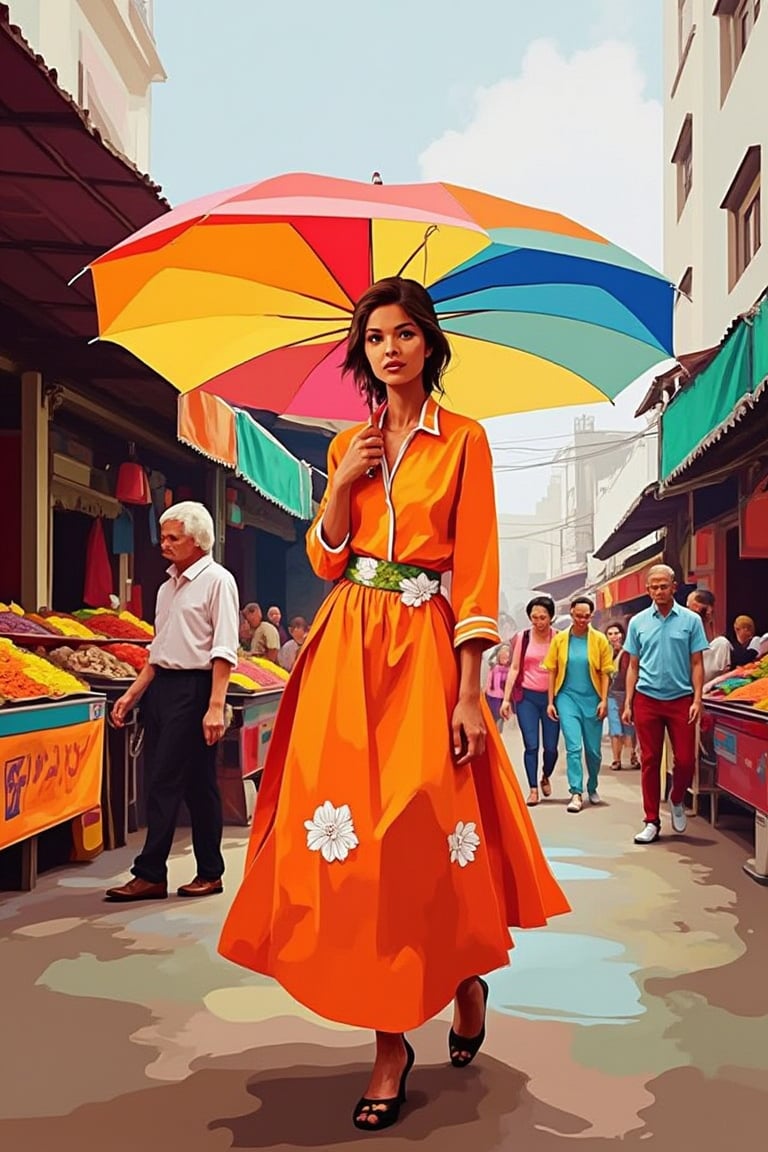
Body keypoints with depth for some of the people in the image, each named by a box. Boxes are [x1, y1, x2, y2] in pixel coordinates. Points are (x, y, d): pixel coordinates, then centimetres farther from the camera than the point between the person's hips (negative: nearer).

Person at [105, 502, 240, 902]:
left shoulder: (217, 580, -7)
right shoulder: (169, 585, 17)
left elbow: (223, 650, -14)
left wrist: (216, 706, -20)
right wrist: (133, 694, 15)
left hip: (193, 688, -8)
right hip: (161, 687, 8)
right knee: (160, 782, 9)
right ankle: (151, 875, 14)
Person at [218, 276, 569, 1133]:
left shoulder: (463, 441, 1)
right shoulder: (348, 445, 14)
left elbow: (476, 570, -5)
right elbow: (325, 562, 13)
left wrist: (469, 693, -11)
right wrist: (343, 484, -3)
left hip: (425, 646, -4)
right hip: (348, 649, 4)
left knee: (423, 832, -4)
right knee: (354, 829, -2)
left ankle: (467, 975, 29)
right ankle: (390, 1042, 9)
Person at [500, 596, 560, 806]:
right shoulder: (523, 637, 2)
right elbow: (514, 669, 6)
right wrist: (506, 698, 1)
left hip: (551, 697, 0)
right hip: (527, 697, 0)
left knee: (551, 747, 3)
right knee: (531, 746, -2)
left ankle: (545, 777, 32)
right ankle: (533, 789, 8)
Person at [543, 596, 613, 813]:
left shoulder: (599, 640, 0)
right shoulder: (559, 639, 1)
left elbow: (605, 673, 0)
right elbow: (552, 671, 3)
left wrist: (604, 700, -7)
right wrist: (550, 701, 0)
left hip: (592, 699, 1)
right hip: (568, 698, -1)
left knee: (593, 749, 10)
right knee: (573, 746, -10)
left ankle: (592, 787, 31)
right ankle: (576, 793, -6)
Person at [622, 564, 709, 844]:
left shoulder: (691, 620, 0)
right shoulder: (638, 622, 5)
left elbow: (696, 664, 1)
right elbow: (633, 666, 8)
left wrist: (697, 700, -8)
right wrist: (627, 703, 4)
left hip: (680, 699, -1)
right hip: (647, 700, 1)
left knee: (685, 760, -2)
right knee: (650, 761, 4)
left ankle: (677, 801, 28)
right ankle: (651, 821, 12)